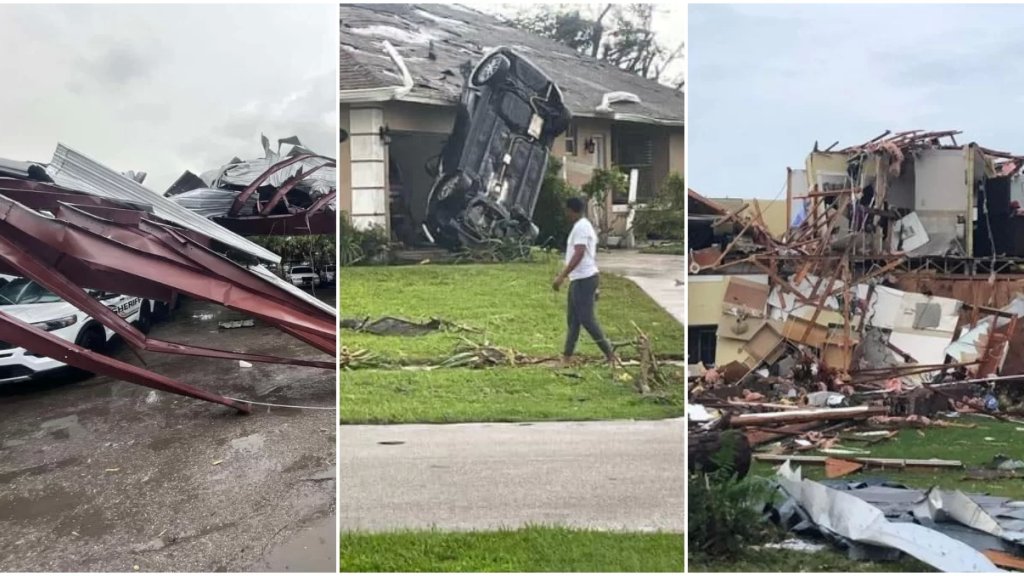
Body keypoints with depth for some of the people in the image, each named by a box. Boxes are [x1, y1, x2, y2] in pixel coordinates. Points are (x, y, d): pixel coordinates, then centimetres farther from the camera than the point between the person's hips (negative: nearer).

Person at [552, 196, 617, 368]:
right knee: (573, 319, 12)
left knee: (587, 319, -9)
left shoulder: (580, 227, -15)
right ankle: (566, 357, 17)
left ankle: (610, 354, -6)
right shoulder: (585, 226, 18)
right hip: (580, 279, 11)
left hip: (583, 280, -11)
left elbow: (579, 254, -25)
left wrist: (562, 276, -29)